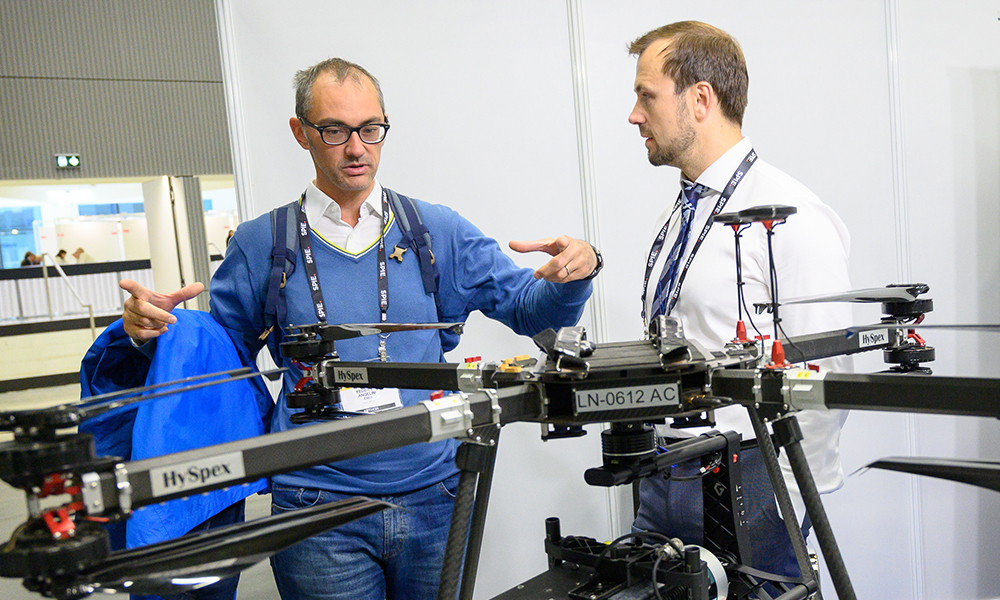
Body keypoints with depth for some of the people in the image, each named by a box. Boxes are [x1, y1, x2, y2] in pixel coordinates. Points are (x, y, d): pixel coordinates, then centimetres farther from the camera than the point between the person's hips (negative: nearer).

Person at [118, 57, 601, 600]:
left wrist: (574, 273, -15)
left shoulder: (436, 230, 4)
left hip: (433, 497, 2)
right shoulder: (260, 244, 3)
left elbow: (530, 309, 5)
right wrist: (154, 329, -7)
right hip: (317, 511, -1)